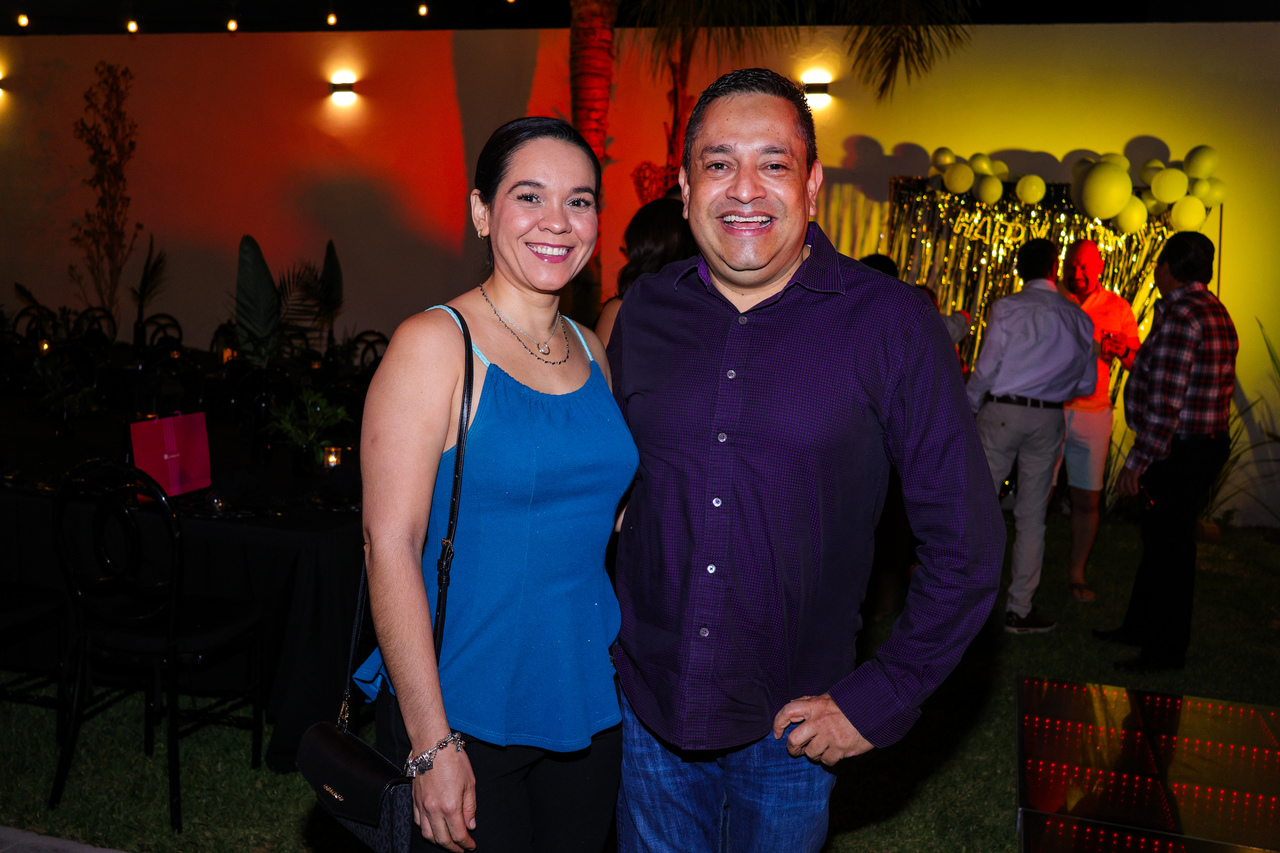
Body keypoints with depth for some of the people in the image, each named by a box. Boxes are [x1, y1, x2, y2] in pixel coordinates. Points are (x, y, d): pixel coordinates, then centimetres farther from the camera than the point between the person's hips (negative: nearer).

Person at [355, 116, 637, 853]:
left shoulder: (592, 351, 6)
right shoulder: (434, 343, -12)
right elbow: (390, 545, -16)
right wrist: (431, 744, -18)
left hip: (589, 703, 6)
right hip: (464, 714, -6)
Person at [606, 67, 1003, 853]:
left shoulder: (890, 324, -12)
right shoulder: (643, 313, -2)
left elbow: (965, 541, -8)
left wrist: (883, 698, -9)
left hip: (791, 729, -2)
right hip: (645, 707, 3)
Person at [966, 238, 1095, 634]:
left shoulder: (1005, 308, -6)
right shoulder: (1078, 317, 4)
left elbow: (985, 369, -9)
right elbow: (1087, 384, 9)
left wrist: (969, 408, 5)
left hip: (1001, 411, -2)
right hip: (1049, 418, 3)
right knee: (1031, 515, 8)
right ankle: (1019, 608, 13)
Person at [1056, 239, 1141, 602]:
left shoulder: (1117, 309, 5)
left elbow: (1140, 365, 7)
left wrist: (1123, 351, -14)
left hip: (1093, 413, 1)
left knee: (1087, 500, 5)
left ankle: (1076, 573, 19)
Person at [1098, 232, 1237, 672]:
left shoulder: (1180, 316, -20)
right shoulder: (1216, 311, 13)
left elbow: (1166, 403, -24)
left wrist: (1137, 461, -21)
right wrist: (1136, 357, 23)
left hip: (1177, 451, -10)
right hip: (1208, 442, 10)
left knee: (1169, 546, 0)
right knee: (1158, 539, 19)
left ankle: (1167, 649, 11)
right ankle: (1140, 625, 33)